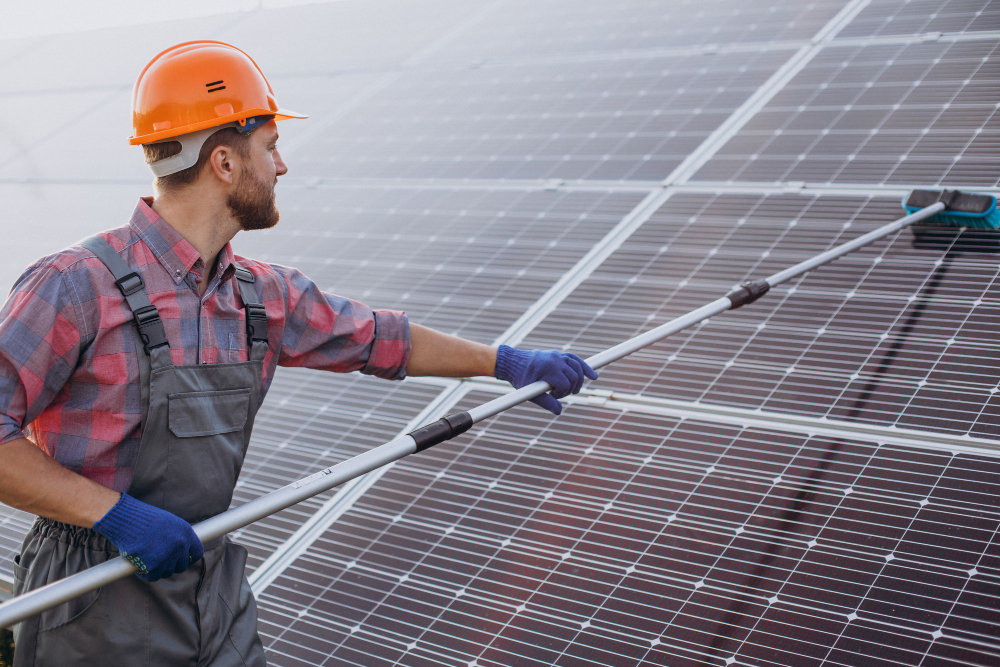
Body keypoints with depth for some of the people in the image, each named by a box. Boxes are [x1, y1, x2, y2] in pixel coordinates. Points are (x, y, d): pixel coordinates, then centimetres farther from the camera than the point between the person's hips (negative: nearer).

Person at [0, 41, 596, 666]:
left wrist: (506, 360, 24)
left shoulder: (264, 296, 4)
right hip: (100, 614, -6)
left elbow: (377, 338, 18)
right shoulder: (78, 287, -18)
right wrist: (113, 512, -24)